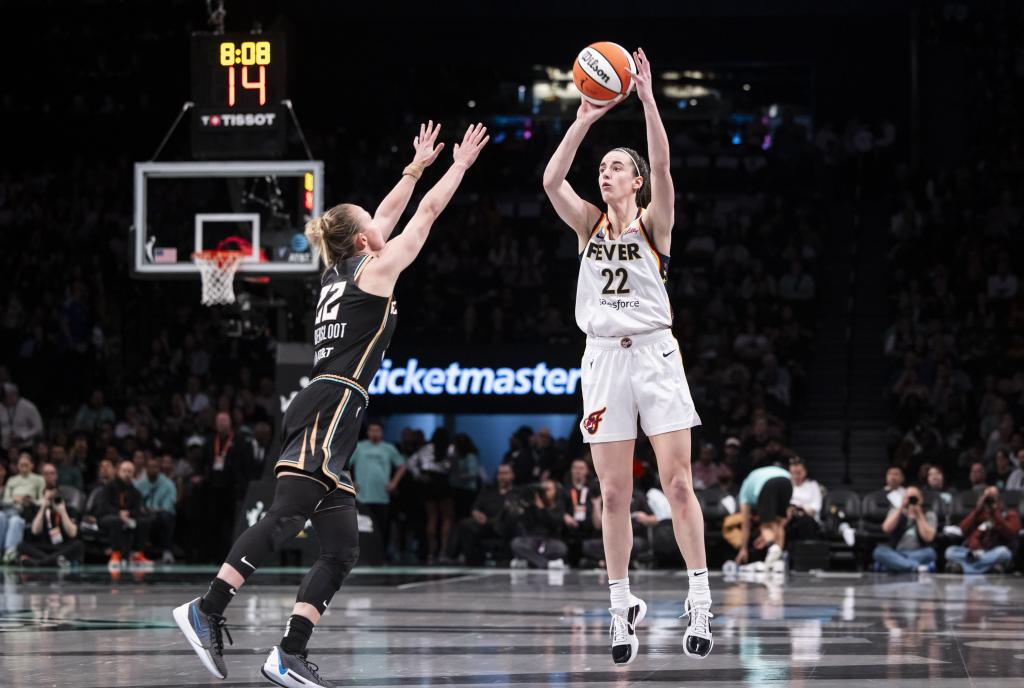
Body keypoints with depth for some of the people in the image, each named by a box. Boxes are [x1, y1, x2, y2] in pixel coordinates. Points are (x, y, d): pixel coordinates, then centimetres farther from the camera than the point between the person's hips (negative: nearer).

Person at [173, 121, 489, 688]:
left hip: (323, 415, 9)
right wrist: (459, 165, 23)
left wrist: (416, 166, 45)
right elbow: (427, 213, 11)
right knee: (287, 515, -23)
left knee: (341, 549, 2)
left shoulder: (337, 272, 23)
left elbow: (387, 216, 37)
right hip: (331, 405, -9)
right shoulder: (376, 269, 3)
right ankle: (207, 610, -33)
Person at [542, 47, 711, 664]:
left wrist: (647, 97, -23)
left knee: (677, 482, -8)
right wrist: (584, 120, -12)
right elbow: (552, 180, -6)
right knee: (614, 493, 2)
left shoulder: (653, 222, 2)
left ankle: (701, 600, -4)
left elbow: (662, 166, -15)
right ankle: (623, 607, 8)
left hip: (654, 353, -3)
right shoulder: (589, 224, 11)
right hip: (604, 357, 3)